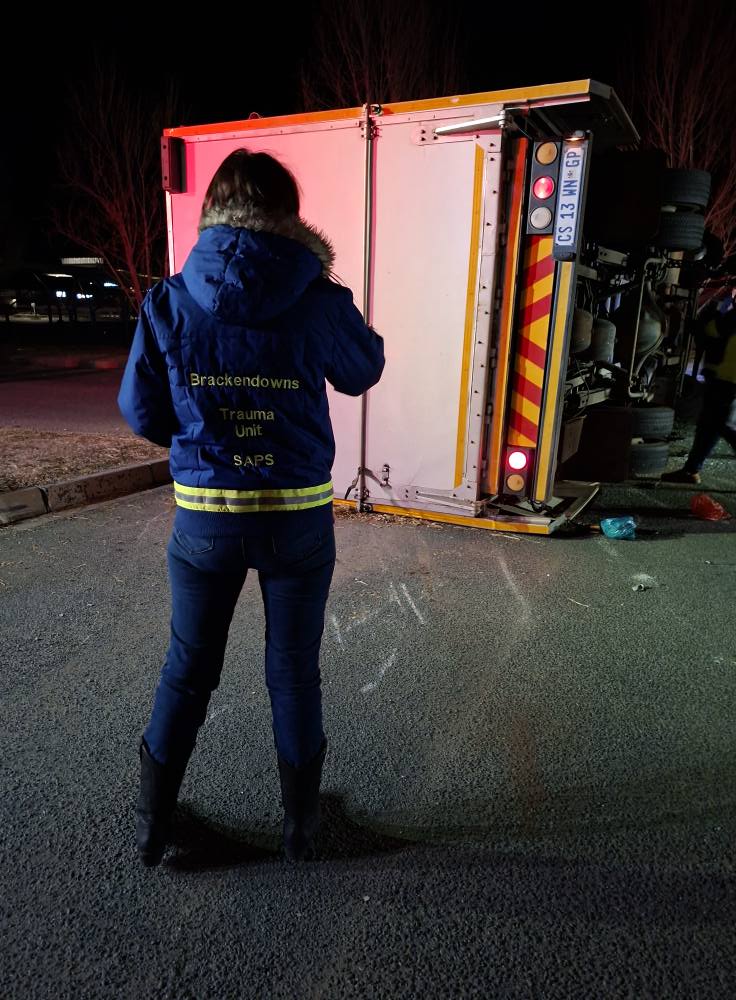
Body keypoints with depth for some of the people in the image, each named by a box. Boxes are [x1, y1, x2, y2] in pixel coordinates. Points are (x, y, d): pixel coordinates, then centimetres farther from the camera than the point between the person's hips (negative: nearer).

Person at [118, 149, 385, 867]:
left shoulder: (168, 302, -5)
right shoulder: (318, 302, -10)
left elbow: (141, 413, 1)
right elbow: (364, 372, 9)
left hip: (204, 517, 1)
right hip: (299, 517, -1)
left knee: (187, 668, 20)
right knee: (294, 672, 16)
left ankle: (151, 823, 39)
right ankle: (301, 824, 36)